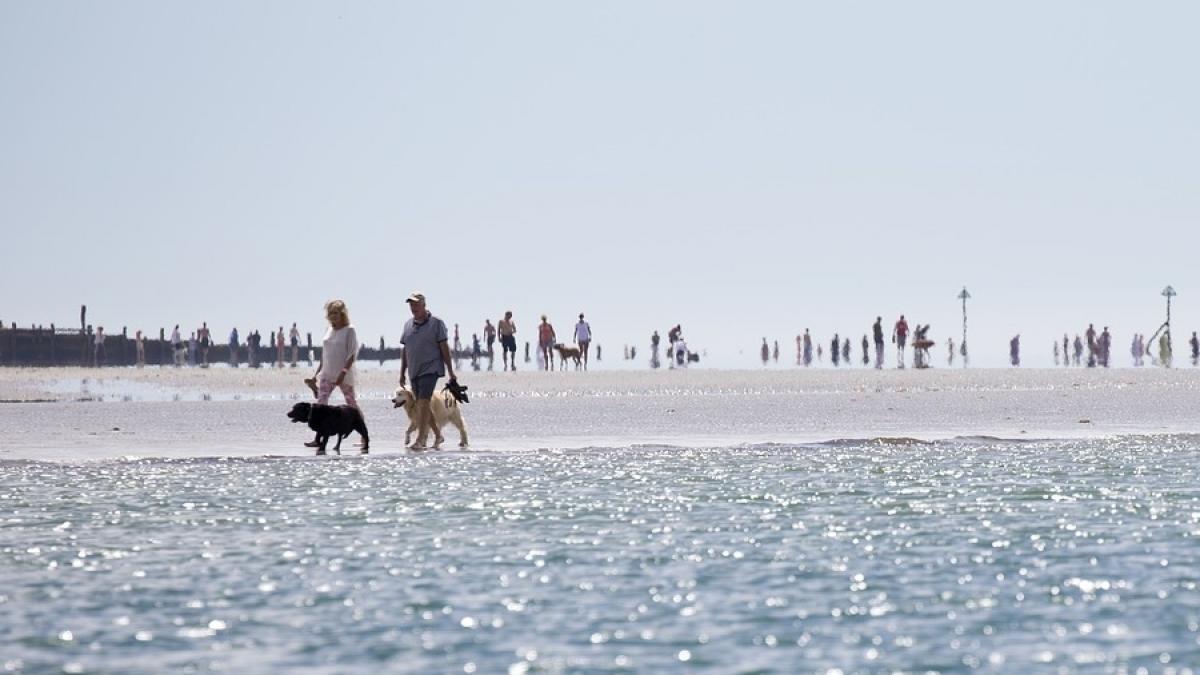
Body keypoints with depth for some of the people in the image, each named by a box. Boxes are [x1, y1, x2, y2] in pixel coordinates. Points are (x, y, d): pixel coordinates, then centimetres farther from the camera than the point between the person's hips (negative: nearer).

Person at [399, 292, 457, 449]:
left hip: (430, 369, -7)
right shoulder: (408, 324, 13)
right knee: (421, 405, 11)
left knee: (423, 403, -16)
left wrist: (451, 372, -7)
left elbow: (444, 348, -5)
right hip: (414, 371, 7)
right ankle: (438, 435, 24)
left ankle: (420, 439, -20)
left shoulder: (436, 323, -4)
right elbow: (405, 350, 17)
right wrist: (402, 373, 15)